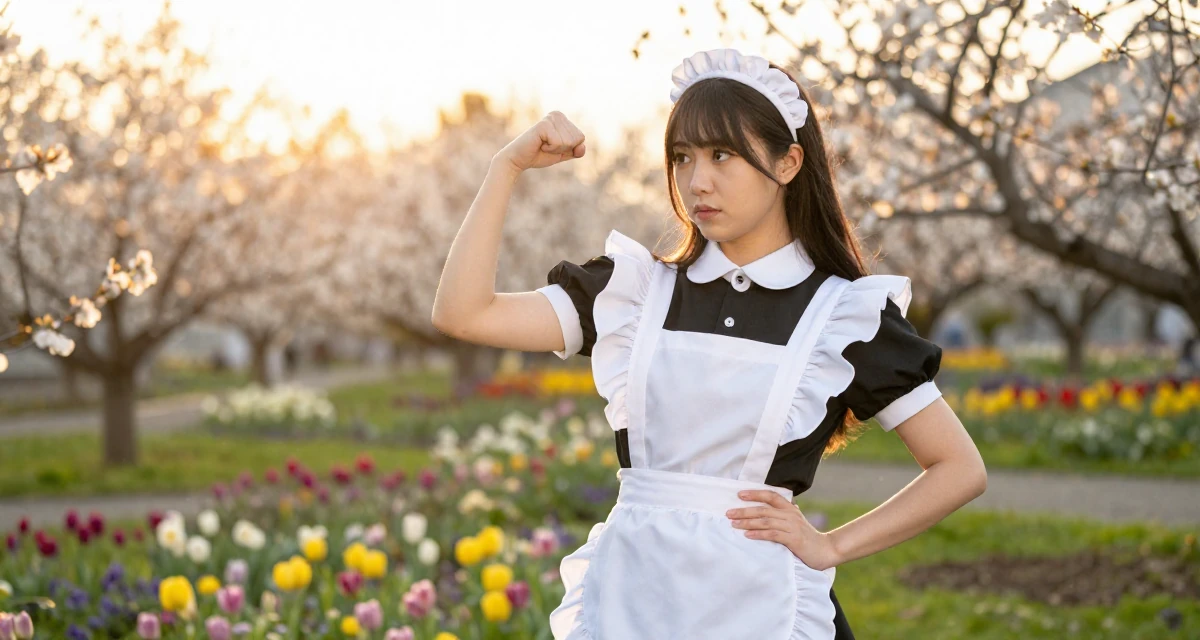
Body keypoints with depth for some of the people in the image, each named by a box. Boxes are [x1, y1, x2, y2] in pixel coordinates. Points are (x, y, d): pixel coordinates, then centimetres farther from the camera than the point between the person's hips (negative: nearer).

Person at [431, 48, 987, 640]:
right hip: (630, 590, 3)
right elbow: (461, 313, -1)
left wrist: (830, 547, -3)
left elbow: (961, 469, 3)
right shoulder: (636, 290, 8)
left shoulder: (846, 314, 0)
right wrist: (510, 164, -2)